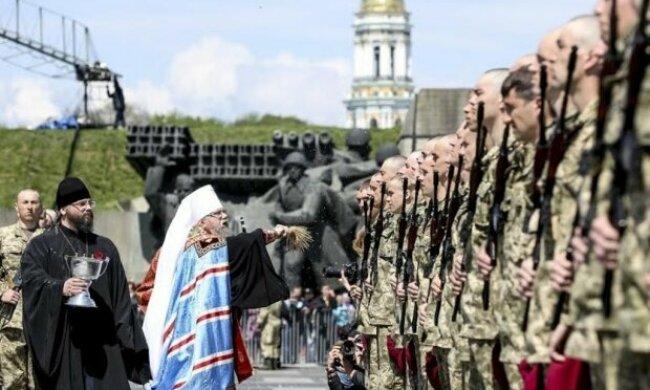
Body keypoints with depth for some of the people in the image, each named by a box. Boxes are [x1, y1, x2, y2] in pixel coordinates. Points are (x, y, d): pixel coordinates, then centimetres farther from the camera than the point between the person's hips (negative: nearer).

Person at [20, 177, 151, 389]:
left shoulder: (105, 247, 19)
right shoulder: (41, 246, 5)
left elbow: (120, 298, 17)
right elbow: (32, 278, -13)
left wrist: (125, 335, 7)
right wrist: (60, 288, -32)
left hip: (102, 343, 3)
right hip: (62, 342, -3)